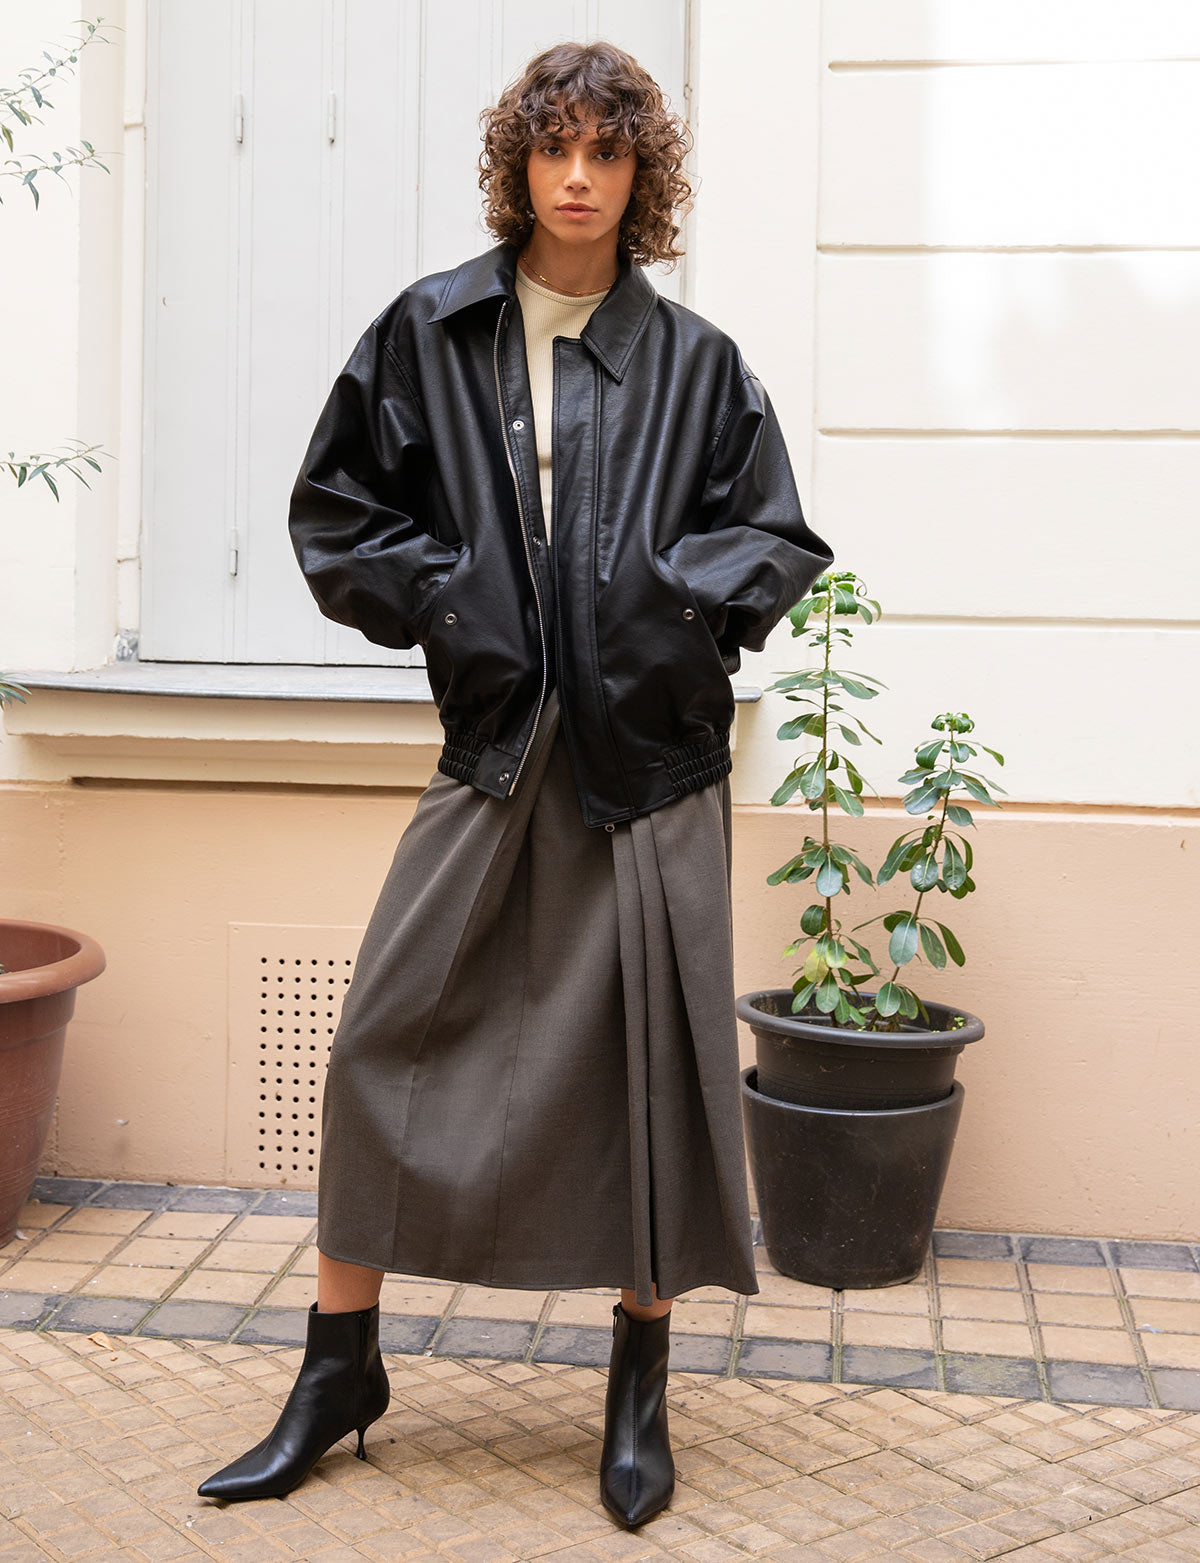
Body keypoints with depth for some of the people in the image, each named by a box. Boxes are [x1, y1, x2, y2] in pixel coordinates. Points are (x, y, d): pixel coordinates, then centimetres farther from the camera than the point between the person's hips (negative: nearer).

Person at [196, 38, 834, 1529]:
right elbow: (333, 508, 11)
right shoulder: (428, 330, 7)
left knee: (654, 1056, 2)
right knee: (386, 1037, -1)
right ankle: (338, 1368, 18)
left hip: (652, 752, 0)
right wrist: (435, 594, -4)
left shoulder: (695, 362, 6)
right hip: (495, 748, 1)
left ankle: (640, 1387, 20)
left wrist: (683, 596, -8)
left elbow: (780, 538, 10)